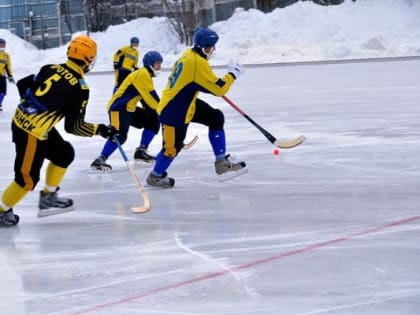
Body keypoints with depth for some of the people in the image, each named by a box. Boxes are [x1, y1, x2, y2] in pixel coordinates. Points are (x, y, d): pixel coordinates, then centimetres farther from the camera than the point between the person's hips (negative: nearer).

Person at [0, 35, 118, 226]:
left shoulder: (51, 69, 2)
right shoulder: (79, 88, -16)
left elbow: (22, 85, 11)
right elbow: (73, 127, -13)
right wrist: (100, 130, -3)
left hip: (21, 120, 8)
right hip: (32, 133, -8)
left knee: (64, 154, 21)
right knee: (27, 178, 2)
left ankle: (48, 197, 30)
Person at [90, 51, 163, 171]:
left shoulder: (146, 75, 18)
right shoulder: (142, 74, -15)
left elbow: (147, 98, 20)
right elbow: (151, 96, -19)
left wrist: (156, 111, 11)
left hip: (130, 109, 11)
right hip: (118, 108, -11)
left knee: (153, 121, 13)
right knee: (120, 135, -29)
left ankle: (141, 151, 15)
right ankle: (100, 160, -29)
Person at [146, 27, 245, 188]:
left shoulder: (189, 55, 1)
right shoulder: (198, 64, -28)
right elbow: (219, 89, -25)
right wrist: (232, 74, -10)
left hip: (185, 102, 10)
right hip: (173, 111, -10)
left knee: (216, 118, 9)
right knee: (172, 146, 2)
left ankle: (221, 162, 13)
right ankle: (155, 176, 26)